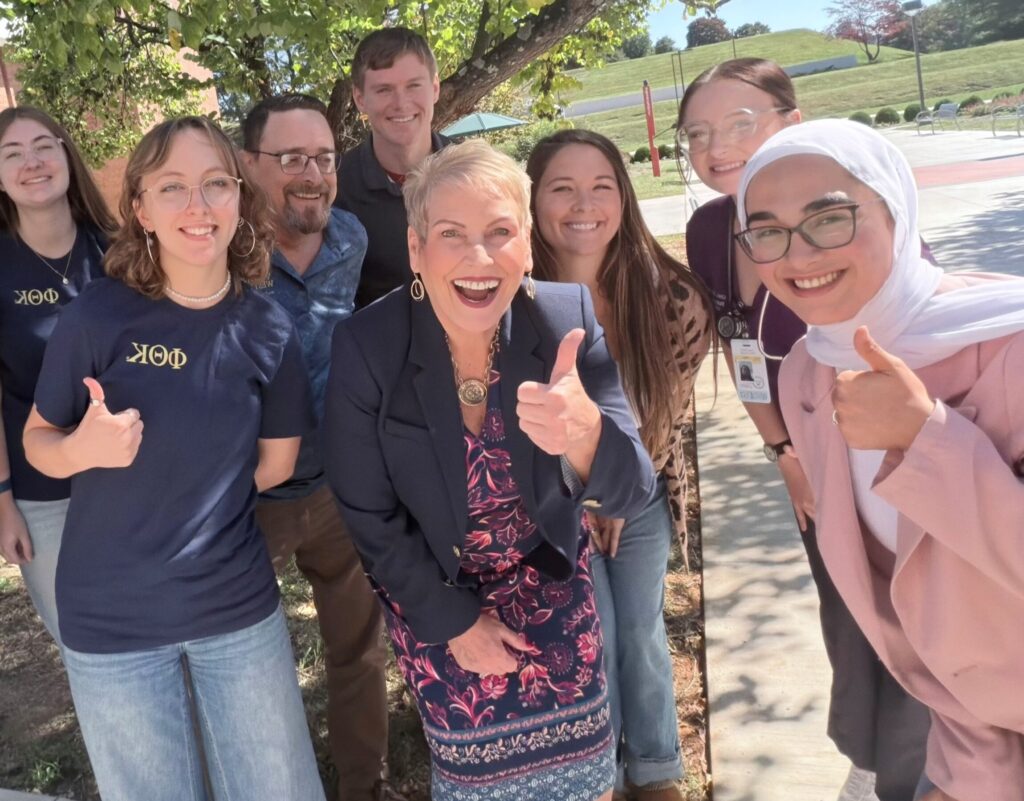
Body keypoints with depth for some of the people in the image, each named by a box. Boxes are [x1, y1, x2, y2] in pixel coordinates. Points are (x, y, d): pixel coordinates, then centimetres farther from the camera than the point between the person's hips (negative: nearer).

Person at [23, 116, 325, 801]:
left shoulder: (267, 329, -8)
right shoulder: (99, 315, -13)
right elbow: (39, 440, -2)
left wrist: (155, 469, 2)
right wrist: (83, 450, -23)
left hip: (239, 607, 2)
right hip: (111, 619, -1)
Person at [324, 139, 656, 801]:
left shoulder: (570, 318, -21)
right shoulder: (365, 345, -24)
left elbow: (632, 493, -25)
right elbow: (368, 515, -12)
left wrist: (584, 435, -47)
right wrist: (455, 622, -7)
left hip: (549, 577, 2)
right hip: (431, 592, -1)